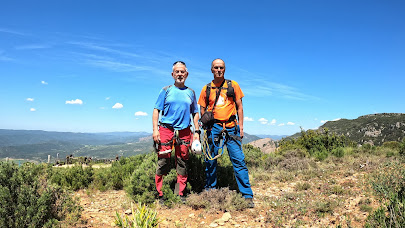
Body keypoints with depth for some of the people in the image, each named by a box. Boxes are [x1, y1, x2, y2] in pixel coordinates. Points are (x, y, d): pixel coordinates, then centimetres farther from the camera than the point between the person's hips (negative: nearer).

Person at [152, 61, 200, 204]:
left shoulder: (191, 92, 15)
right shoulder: (166, 90, 7)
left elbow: (195, 113, 18)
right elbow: (156, 110, 4)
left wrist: (197, 132, 9)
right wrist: (155, 129, -7)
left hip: (184, 132, 2)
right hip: (166, 130, -2)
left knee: (182, 164, 5)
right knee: (163, 162, -4)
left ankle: (181, 195, 15)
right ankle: (160, 194, 6)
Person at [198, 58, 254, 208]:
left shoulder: (233, 85, 8)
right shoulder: (206, 88, 10)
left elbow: (239, 107, 9)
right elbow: (202, 110, 14)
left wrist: (240, 126, 1)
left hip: (231, 126, -1)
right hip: (213, 127, 1)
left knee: (238, 159, -6)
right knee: (210, 160, 4)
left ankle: (247, 195, 0)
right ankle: (210, 191, 20)